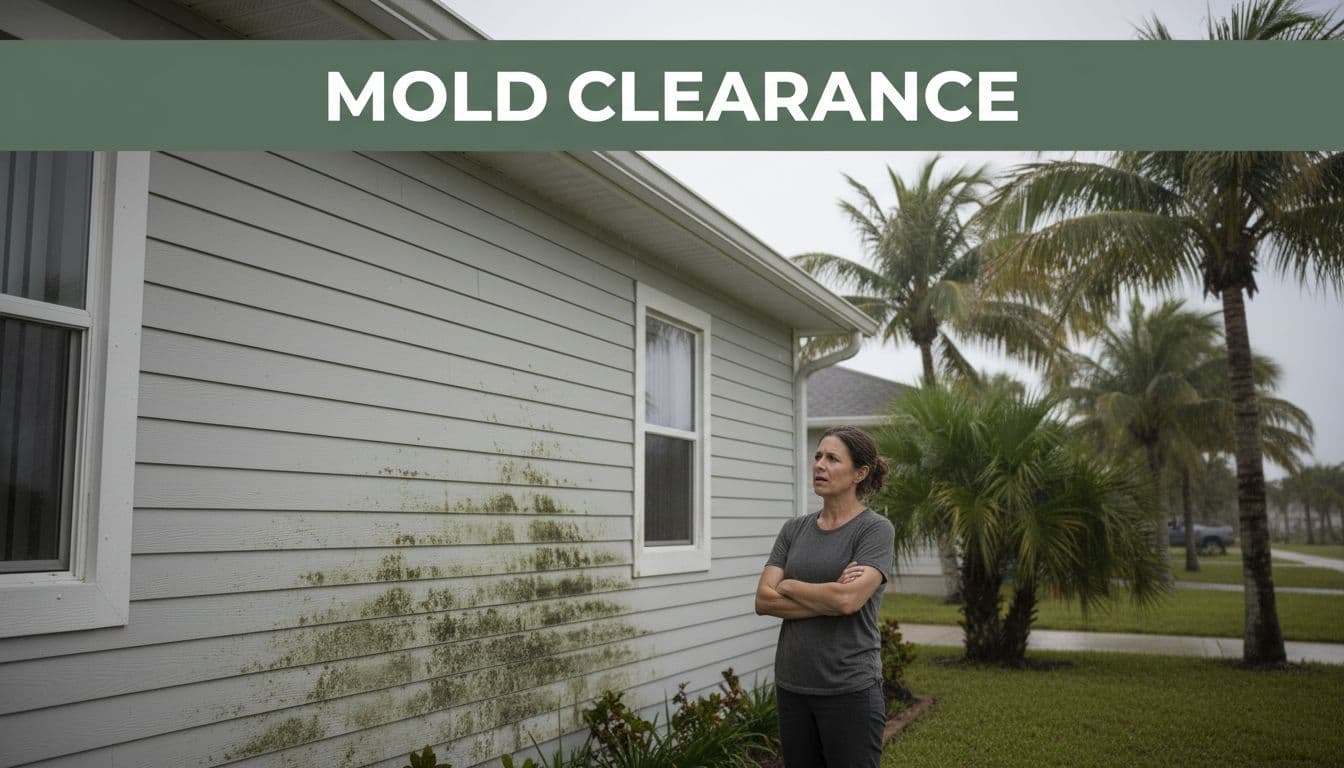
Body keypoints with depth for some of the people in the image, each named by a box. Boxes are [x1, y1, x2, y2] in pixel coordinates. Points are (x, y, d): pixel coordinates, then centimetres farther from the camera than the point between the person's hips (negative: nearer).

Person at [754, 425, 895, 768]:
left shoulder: (876, 529, -8)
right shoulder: (794, 529, 8)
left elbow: (847, 599, -23)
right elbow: (764, 600, -3)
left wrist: (789, 586, -7)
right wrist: (829, 601, -14)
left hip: (850, 689, -5)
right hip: (792, 686, 6)